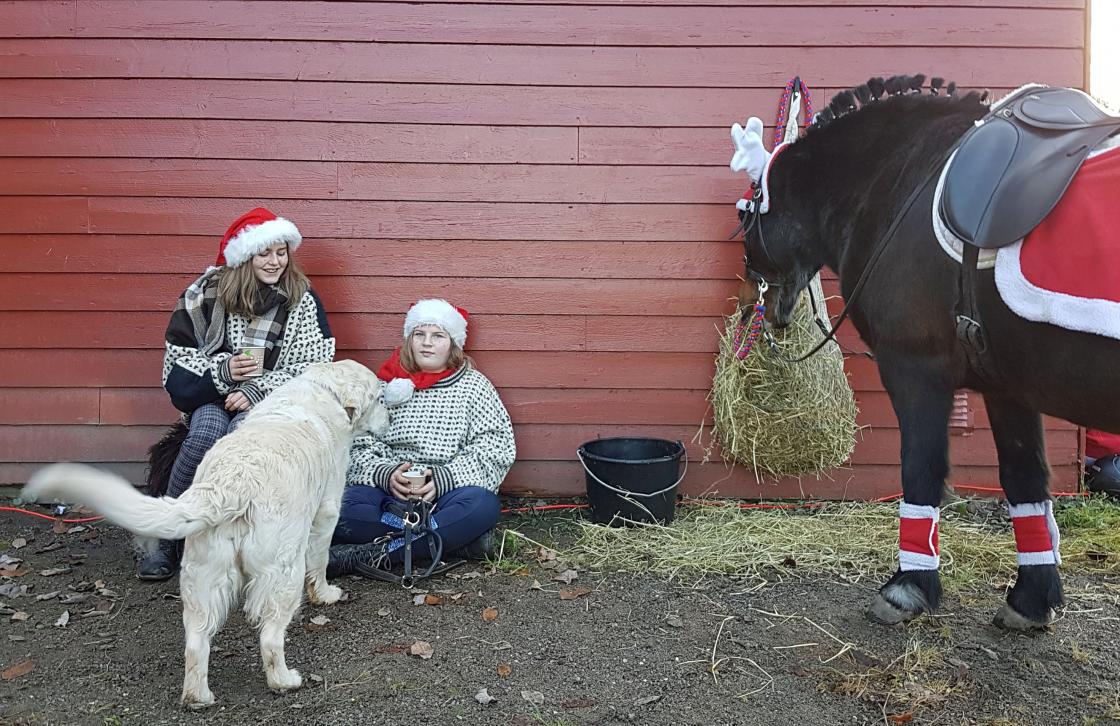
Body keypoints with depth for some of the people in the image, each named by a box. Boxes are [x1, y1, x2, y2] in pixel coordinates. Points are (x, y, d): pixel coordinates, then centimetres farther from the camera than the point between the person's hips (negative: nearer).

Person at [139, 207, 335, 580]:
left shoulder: (302, 300, -1)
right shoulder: (207, 292, 0)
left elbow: (315, 367, -7)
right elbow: (177, 358, 1)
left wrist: (258, 390, -19)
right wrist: (222, 370, -19)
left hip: (270, 402, -1)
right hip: (211, 396, 1)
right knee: (207, 430, -34)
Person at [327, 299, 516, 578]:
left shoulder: (473, 385, 10)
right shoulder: (388, 385, 14)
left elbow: (496, 448, -1)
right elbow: (359, 445, 5)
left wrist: (442, 478, -14)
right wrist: (386, 473, -16)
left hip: (448, 493, -1)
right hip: (386, 489, 1)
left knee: (481, 506, -34)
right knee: (342, 508, -30)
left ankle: (369, 555, -31)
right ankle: (456, 540, -25)